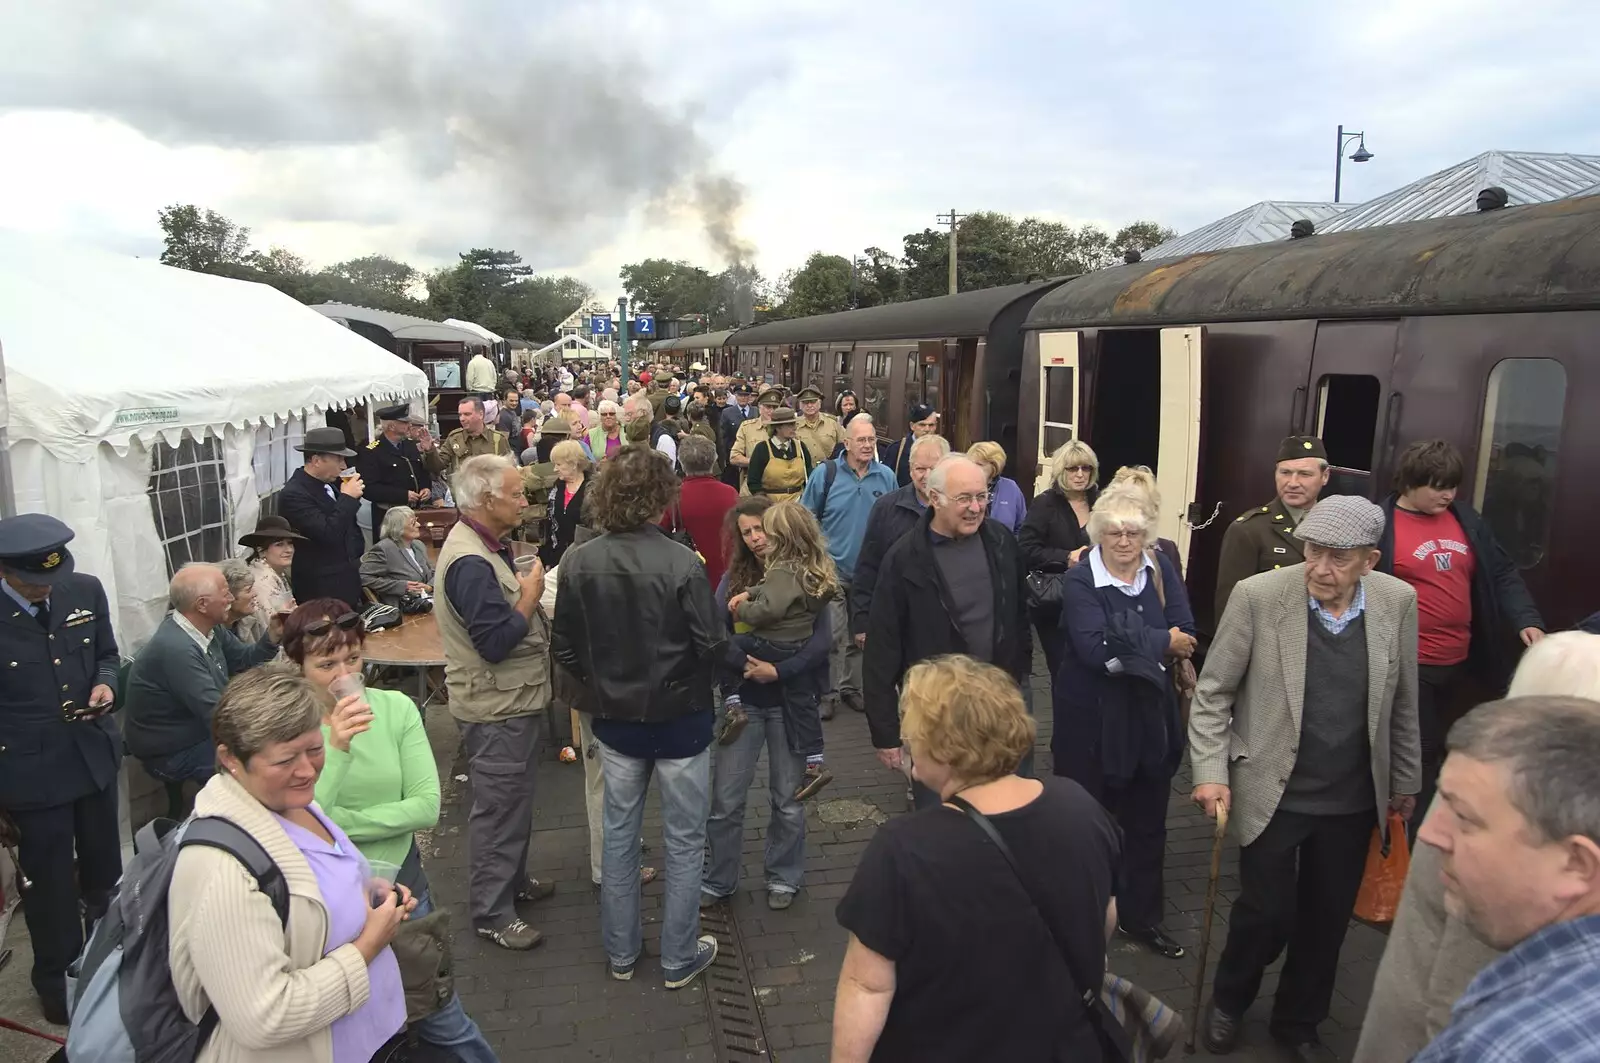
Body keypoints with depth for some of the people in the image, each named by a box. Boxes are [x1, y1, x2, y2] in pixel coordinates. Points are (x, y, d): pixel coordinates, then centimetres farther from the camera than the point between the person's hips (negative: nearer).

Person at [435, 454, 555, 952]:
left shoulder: (486, 547, 8)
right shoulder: (470, 562, -26)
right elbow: (496, 641, -29)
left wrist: (525, 590, 1)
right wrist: (530, 596, -18)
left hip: (512, 701, 11)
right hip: (496, 709, -11)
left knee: (513, 800, 24)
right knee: (499, 808, 3)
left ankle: (512, 881, 40)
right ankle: (491, 911, 17)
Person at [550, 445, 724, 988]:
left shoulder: (578, 563, -11)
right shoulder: (681, 563, -24)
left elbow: (564, 649, -3)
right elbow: (712, 647, -20)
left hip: (615, 720, 4)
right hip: (679, 719, -4)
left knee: (619, 835, 20)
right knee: (684, 841, 13)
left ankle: (620, 952, 34)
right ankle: (679, 958, 26)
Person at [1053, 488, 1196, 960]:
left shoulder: (1162, 571, 0)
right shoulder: (1081, 581, -12)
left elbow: (1186, 636, -10)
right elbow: (1094, 648, -24)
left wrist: (1128, 647, -22)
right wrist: (1162, 643, -17)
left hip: (1151, 716, 4)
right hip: (1091, 720, -4)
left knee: (1147, 822, 16)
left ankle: (1142, 916, 34)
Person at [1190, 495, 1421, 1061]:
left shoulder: (1398, 602, -5)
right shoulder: (1259, 595, -15)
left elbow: (1402, 703, 7)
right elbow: (1212, 693, -8)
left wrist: (1405, 781, 13)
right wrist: (1210, 773, -13)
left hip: (1353, 800, 3)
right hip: (1274, 792, -3)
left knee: (1328, 918, 14)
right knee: (1267, 911, 3)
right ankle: (1228, 1002, 33)